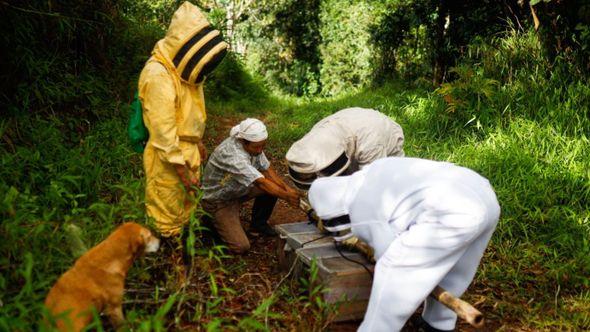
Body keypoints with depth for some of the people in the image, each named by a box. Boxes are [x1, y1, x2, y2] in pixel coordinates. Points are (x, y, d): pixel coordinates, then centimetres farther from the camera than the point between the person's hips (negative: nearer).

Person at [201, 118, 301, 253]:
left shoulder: (253, 145, -12)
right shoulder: (231, 153, -36)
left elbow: (266, 169, -2)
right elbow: (260, 182, -37)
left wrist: (287, 188, -15)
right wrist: (286, 197, -32)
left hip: (237, 189, 8)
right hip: (218, 199, -8)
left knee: (274, 186, -9)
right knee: (241, 246, -17)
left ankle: (259, 223, 13)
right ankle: (211, 223, 9)